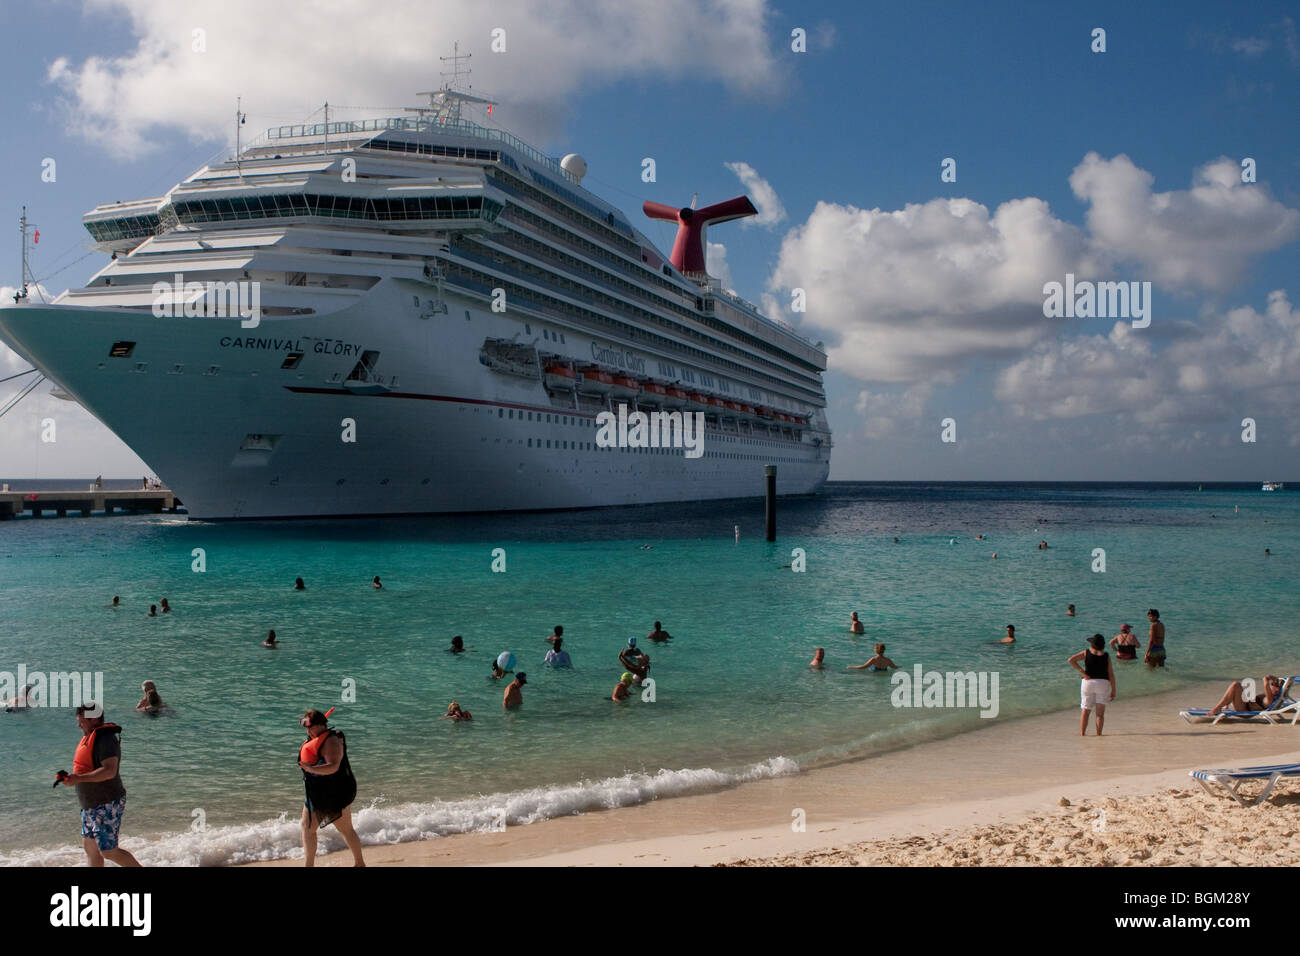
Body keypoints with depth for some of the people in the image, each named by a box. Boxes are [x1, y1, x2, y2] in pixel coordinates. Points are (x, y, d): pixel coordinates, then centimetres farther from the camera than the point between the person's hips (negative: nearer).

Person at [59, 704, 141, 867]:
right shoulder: (89, 737, 11)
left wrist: (79, 778, -31)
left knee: (109, 852, -6)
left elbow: (109, 771, -31)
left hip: (107, 806, -10)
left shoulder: (106, 739, -20)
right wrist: (70, 777, 7)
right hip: (91, 806, 10)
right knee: (90, 847, 14)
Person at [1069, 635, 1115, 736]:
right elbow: (1111, 675, -2)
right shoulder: (1106, 656, 1)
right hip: (1103, 683, 0)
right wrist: (1113, 690, 3)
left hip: (1088, 682, 0)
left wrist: (1083, 672, -8)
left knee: (1086, 710, 9)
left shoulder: (1086, 652, 1)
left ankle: (1082, 733, 4)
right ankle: (1099, 734, -2)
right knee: (1100, 711, 4)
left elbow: (1071, 660, -11)